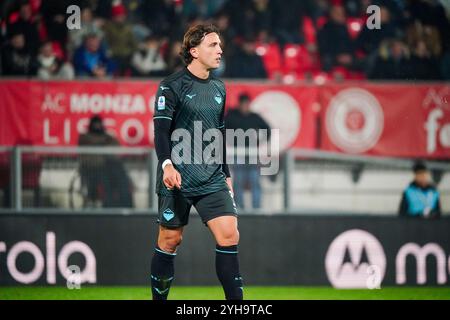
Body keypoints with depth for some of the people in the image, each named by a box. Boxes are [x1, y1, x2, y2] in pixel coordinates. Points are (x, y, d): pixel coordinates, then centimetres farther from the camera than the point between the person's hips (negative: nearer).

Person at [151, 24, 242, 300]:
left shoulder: (219, 88, 14)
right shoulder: (172, 86, -5)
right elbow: (161, 129, -14)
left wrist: (226, 174, 22)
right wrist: (167, 164, -29)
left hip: (213, 179, 5)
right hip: (177, 178, -5)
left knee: (229, 234, -8)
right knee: (170, 240, 2)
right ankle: (159, 300, 18)